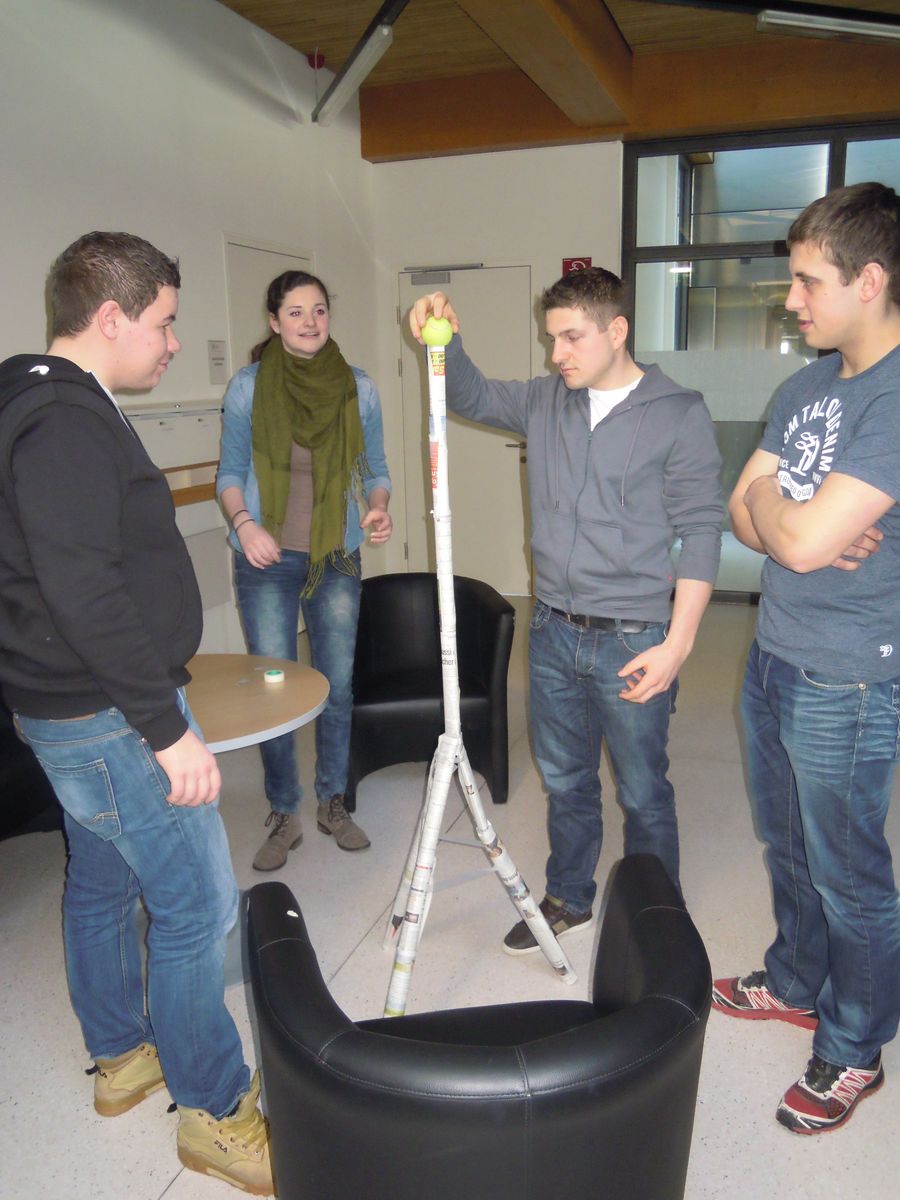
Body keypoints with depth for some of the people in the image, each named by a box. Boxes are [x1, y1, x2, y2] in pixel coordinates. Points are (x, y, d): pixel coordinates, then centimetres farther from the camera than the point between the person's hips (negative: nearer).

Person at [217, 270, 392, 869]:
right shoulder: (248, 386, -1)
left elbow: (375, 469, 9)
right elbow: (230, 471, 4)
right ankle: (284, 815, 22)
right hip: (267, 560, -1)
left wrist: (380, 508, -12)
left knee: (337, 685, 9)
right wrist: (243, 522, -15)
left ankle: (333, 802, 29)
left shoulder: (358, 387, 2)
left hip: (337, 557, 2)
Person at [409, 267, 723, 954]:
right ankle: (568, 901, 39)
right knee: (565, 781, 19)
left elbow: (701, 533, -10)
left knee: (643, 794, 10)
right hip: (553, 632, 5)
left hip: (632, 640, -4)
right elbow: (471, 396, 16)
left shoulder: (679, 414, -9)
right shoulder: (544, 401, 6)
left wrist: (677, 644, -16)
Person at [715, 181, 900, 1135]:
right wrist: (795, 521, -15)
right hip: (773, 659, 8)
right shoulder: (806, 386, 8)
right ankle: (795, 983, 46)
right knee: (786, 846, 23)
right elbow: (744, 514, 6)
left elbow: (805, 538, -27)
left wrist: (769, 500, -6)